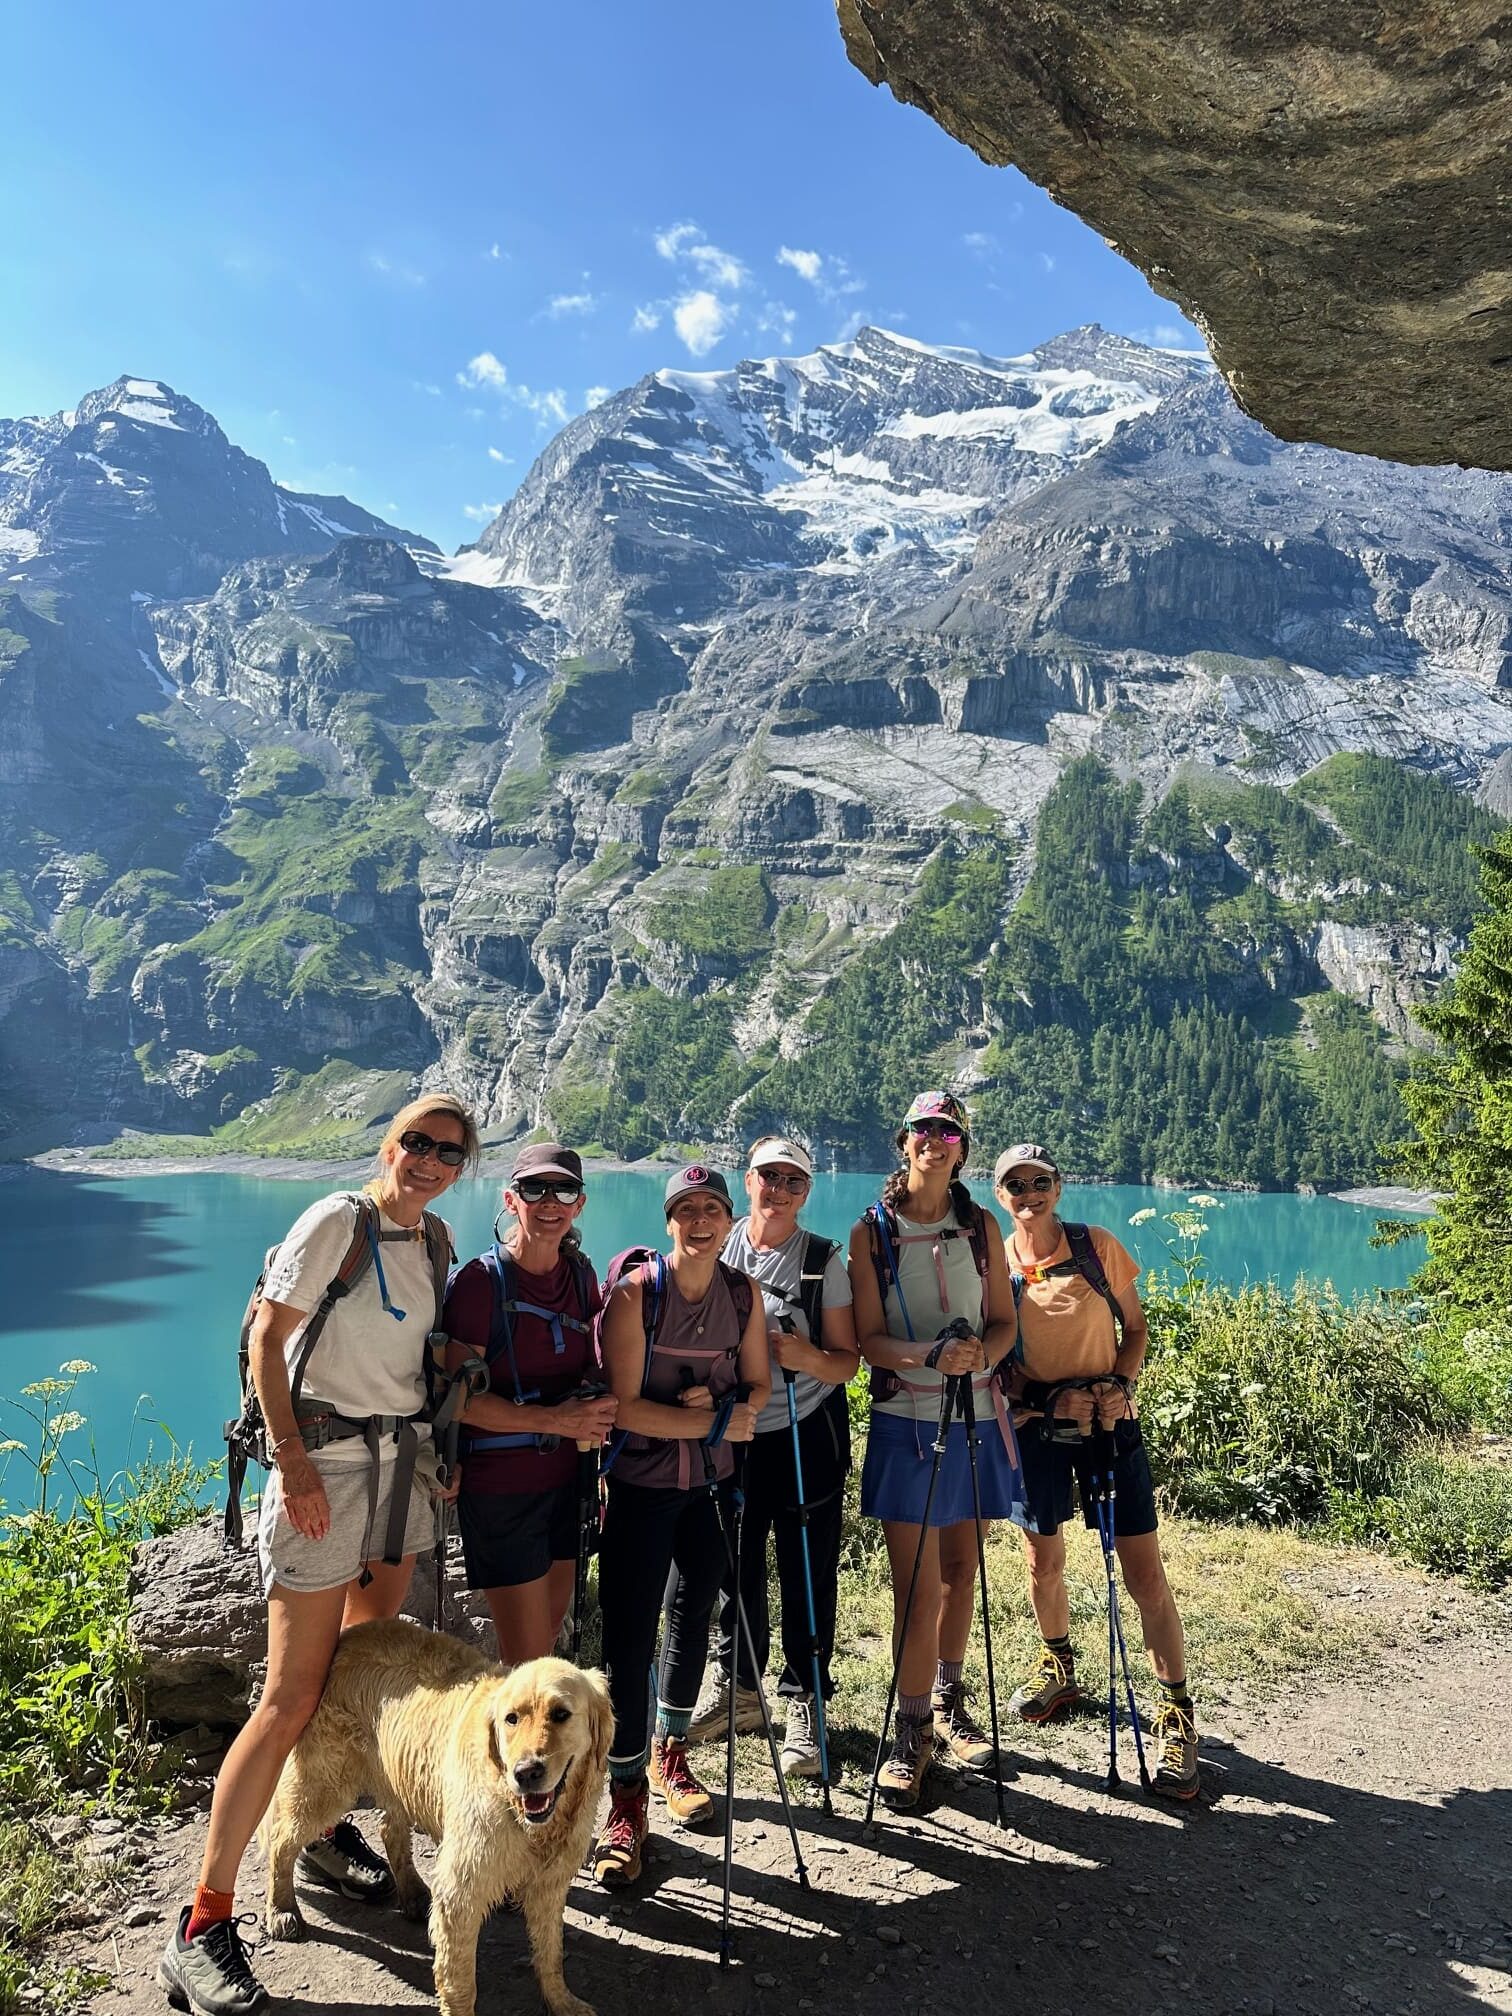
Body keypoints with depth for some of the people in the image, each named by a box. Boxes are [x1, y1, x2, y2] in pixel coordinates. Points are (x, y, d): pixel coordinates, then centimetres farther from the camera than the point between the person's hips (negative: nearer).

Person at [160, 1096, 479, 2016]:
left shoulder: (436, 1237, 8)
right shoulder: (338, 1221, -13)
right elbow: (267, 1337, -13)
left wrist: (438, 1443, 12)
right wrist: (290, 1453, -19)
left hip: (406, 1457, 7)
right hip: (327, 1462, -7)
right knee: (293, 1699, -5)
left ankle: (327, 1833, 37)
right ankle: (203, 1926, 6)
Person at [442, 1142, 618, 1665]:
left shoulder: (580, 1275, 4)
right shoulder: (481, 1280, -13)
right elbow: (460, 1397, -17)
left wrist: (597, 1408, 2)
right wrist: (555, 1419, -22)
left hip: (563, 1479, 6)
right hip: (499, 1485, -6)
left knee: (549, 1633, 18)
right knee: (528, 1661, 0)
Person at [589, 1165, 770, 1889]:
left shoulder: (744, 1296, -3)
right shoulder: (635, 1292, -16)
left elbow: (758, 1382, 8)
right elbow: (624, 1404, -20)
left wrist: (731, 1407, -14)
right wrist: (715, 1422, -19)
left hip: (710, 1484, 5)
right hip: (640, 1485, -4)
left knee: (693, 1618, 17)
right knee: (627, 1638, -5)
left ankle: (670, 1754, 40)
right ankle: (626, 1801, 10)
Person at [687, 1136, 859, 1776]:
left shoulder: (824, 1260, -5)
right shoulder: (718, 1251, 1)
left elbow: (847, 1361, -5)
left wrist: (808, 1356, -24)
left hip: (809, 1435, -2)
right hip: (733, 1434, 2)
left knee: (808, 1573, 2)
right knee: (734, 1564, 12)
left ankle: (803, 1702, 18)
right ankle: (736, 1687, 32)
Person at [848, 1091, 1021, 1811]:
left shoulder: (980, 1225, 5)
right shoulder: (872, 1231, -3)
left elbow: (1004, 1320, 6)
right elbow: (869, 1338, -7)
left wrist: (981, 1354, -16)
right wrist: (932, 1356, -25)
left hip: (975, 1418, 3)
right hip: (905, 1422, -3)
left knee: (960, 1568, 15)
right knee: (916, 1587, -3)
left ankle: (948, 1704, 34)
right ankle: (912, 1734, 12)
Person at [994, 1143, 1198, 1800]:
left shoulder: (1098, 1246, -7)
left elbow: (1135, 1328, 2)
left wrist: (1120, 1385, -15)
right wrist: (1047, 1398, -18)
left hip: (1109, 1422, -1)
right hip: (1037, 1426, 2)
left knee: (1145, 1575, -3)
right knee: (1043, 1563, 14)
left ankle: (1176, 1717, 10)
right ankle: (1058, 1667, 41)